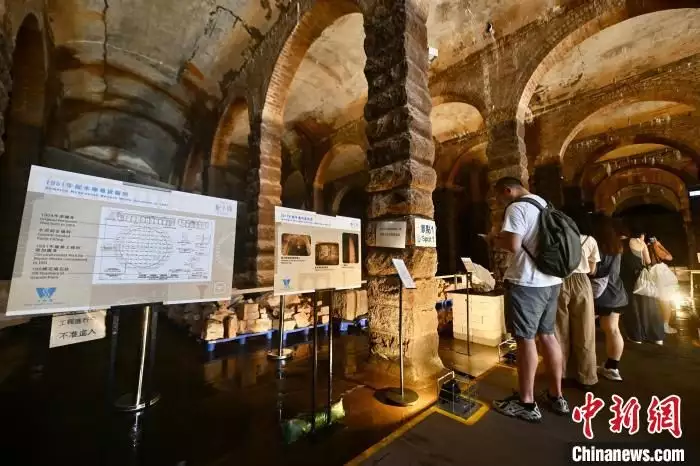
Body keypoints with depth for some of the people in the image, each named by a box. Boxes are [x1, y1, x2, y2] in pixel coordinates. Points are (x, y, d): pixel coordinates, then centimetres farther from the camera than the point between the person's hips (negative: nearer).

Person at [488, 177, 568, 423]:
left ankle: (526, 403, 12)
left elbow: (513, 245, -23)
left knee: (526, 339, 0)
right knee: (548, 335, 17)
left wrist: (496, 239, -4)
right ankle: (556, 396, 29)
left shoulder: (517, 207, -12)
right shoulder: (546, 205, 16)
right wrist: (504, 237, 17)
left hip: (527, 282, -9)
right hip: (551, 281, 9)